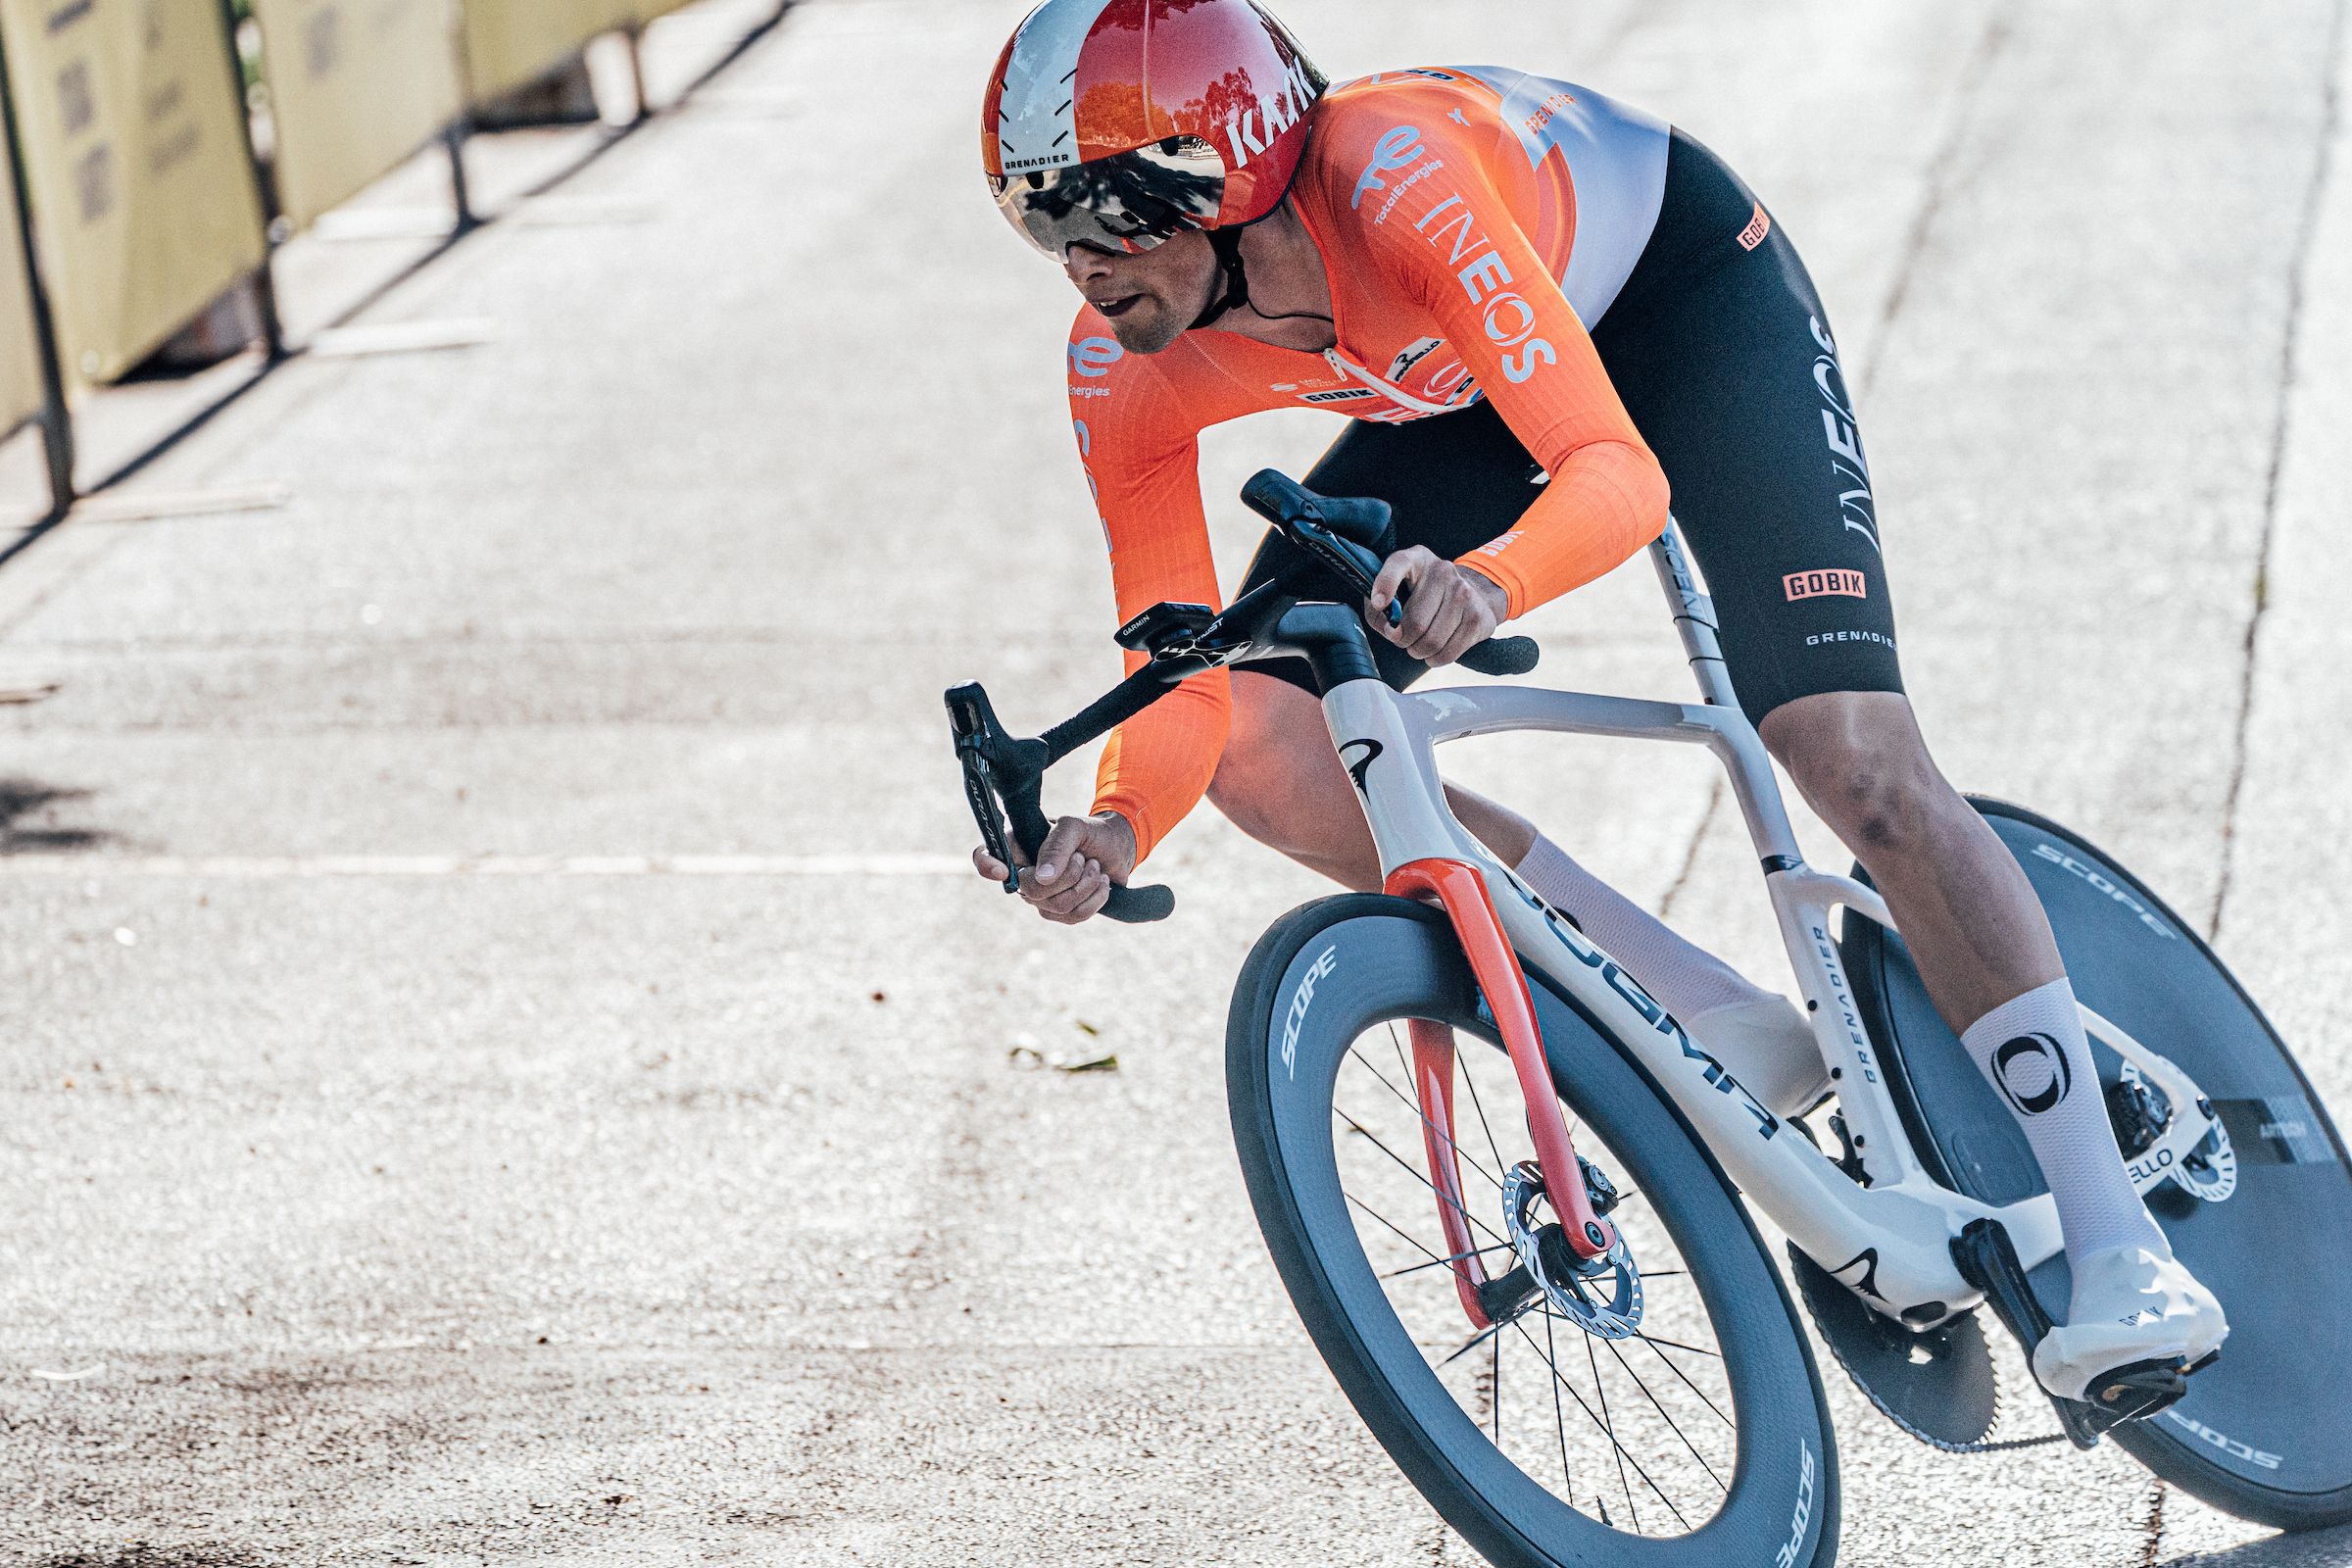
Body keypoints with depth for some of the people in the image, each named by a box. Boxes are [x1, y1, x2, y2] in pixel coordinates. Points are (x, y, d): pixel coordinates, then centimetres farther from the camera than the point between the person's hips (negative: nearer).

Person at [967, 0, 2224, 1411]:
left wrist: (1489, 585, -65)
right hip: (1449, 391, 6)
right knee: (1258, 752, -13)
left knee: (1853, 755, -21)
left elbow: (1620, 476, -45)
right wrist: (1118, 826, -42)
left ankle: (2120, 1250, -14)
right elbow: (1184, 673, -21)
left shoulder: (1396, 183, -41)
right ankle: (1724, 1028, -2)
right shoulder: (1126, 371, -24)